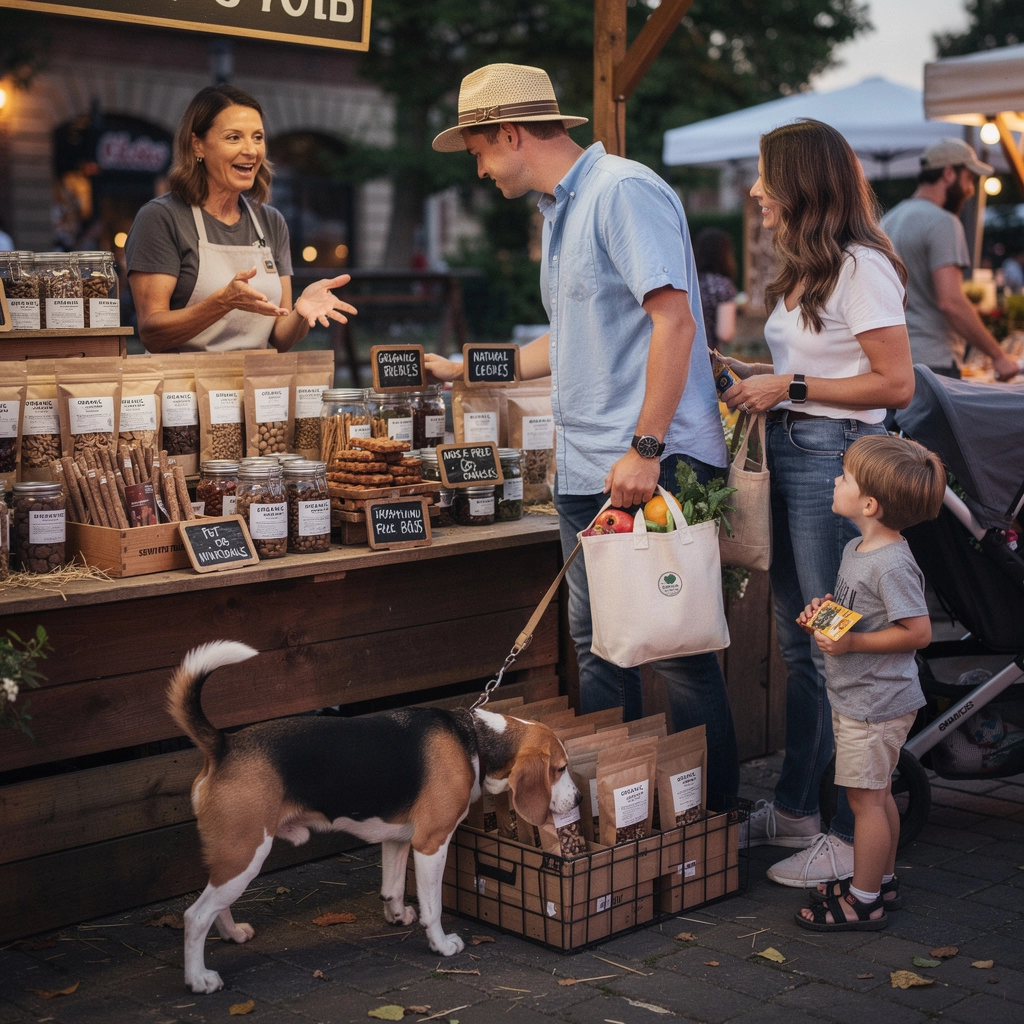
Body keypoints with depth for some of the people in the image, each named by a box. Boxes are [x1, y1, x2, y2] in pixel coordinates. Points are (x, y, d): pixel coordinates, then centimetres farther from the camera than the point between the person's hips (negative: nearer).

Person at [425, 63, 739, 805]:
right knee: (597, 645, 12)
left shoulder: (624, 190, -10)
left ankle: (714, 815, 9)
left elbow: (674, 321, -19)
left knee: (676, 646, -3)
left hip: (653, 465, -10)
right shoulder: (560, 212, 20)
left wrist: (645, 449, -24)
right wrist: (468, 370, 31)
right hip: (586, 466, 10)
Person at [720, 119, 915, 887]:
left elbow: (896, 384, -16)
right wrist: (752, 374, 10)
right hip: (792, 455, 10)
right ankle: (795, 809, 26)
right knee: (799, 644, 15)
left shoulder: (862, 267, -12)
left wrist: (788, 387, -15)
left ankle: (856, 835, 4)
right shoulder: (807, 269, 17)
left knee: (838, 649, -5)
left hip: (836, 458, -10)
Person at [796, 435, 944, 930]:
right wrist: (826, 612, 2)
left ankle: (863, 901, 12)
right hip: (856, 699, 10)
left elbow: (918, 632, -24)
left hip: (876, 704, -9)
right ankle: (882, 879, 34)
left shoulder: (893, 564, -24)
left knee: (866, 798, 1)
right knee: (877, 795, 20)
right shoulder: (856, 549, 7)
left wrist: (851, 642, -25)